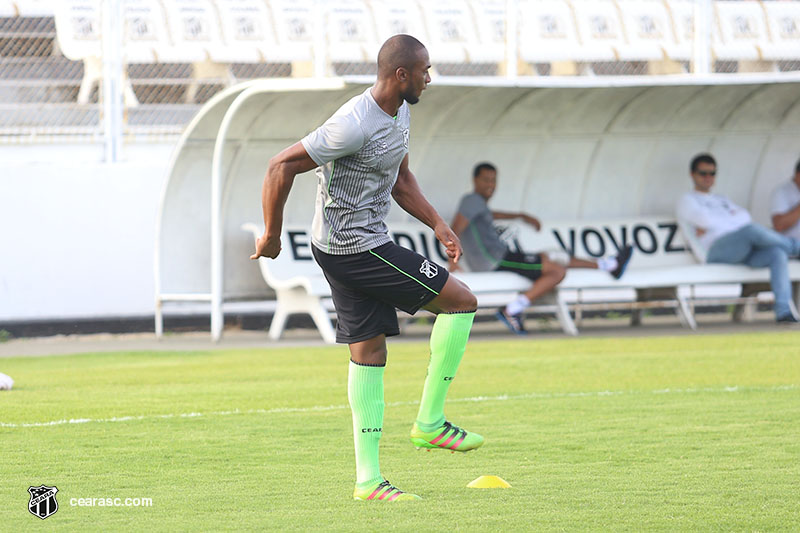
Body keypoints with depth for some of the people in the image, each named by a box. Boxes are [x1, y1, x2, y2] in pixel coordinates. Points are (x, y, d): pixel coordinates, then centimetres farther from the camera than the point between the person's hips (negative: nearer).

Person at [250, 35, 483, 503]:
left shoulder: (400, 112, 8)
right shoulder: (355, 125, -24)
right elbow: (282, 167, -21)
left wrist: (437, 224, 10)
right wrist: (272, 236, -13)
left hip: (367, 245, 10)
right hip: (356, 249, -10)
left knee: (369, 351, 9)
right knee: (462, 302, -6)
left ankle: (368, 478, 10)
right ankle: (430, 421, 2)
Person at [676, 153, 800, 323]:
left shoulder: (722, 200, 35)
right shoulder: (687, 201, 16)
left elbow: (745, 216, 14)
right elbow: (704, 219, -6)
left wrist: (713, 222, -2)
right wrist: (732, 220, 7)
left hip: (743, 251, 6)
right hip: (716, 250, -6)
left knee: (777, 253, -25)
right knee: (753, 230, -34)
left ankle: (783, 310, -35)